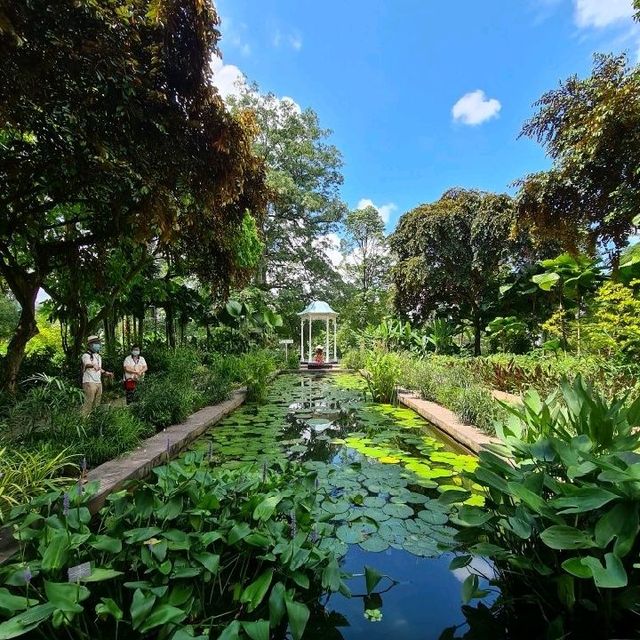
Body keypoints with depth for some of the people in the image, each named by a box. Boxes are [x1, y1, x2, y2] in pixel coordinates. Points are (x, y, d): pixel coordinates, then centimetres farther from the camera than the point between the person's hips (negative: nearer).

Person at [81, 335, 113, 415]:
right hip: (89, 382, -8)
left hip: (98, 382, 8)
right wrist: (93, 365, -51)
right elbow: (87, 364, -31)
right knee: (89, 402, -11)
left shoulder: (98, 356, 18)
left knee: (97, 404, 12)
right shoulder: (86, 355, -9)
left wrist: (106, 372, 30)